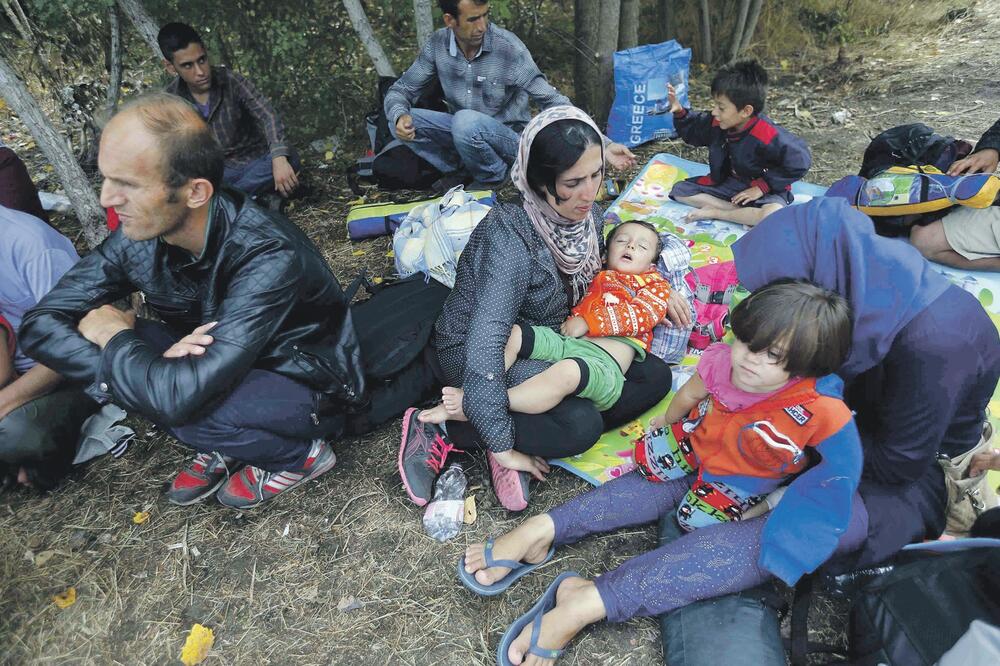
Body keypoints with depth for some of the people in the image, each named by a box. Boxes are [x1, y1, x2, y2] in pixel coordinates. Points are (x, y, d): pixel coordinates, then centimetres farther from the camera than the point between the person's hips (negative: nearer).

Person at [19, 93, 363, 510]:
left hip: (305, 383, -6)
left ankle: (300, 454, -2)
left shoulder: (269, 257, -35)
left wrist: (115, 336, -20)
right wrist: (153, 366, -27)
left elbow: (180, 396, -41)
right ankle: (225, 447, 6)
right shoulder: (139, 235, -14)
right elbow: (41, 324, -10)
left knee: (192, 412, -33)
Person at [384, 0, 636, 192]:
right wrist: (399, 116, -27)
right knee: (405, 120, -18)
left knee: (465, 121, -35)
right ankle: (459, 170, 3)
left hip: (509, 137, -4)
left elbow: (551, 100, -22)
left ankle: (492, 175, -5)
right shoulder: (438, 45, -9)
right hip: (462, 133, 4)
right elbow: (401, 90, -1)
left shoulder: (508, 47, -21)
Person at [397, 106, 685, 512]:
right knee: (581, 424, -30)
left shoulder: (585, 212, -7)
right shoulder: (510, 238, -30)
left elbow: (596, 271, 18)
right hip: (471, 353, -8)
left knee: (654, 375, -7)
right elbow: (483, 350, -35)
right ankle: (439, 431, -14)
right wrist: (501, 445, -30)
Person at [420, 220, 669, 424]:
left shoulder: (654, 284, 19)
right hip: (567, 340, 6)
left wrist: (588, 321, -9)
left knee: (567, 371, -38)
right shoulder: (599, 275, 33)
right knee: (512, 333, -15)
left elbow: (643, 313, -1)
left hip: (605, 361, -6)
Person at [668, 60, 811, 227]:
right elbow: (693, 132, 10)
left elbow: (799, 161, -23)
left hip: (763, 189, -7)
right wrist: (679, 111, -9)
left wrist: (762, 186, -20)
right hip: (727, 183, 7)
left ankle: (715, 212, -17)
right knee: (680, 190, -6)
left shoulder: (768, 136, -28)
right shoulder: (717, 122, -9)